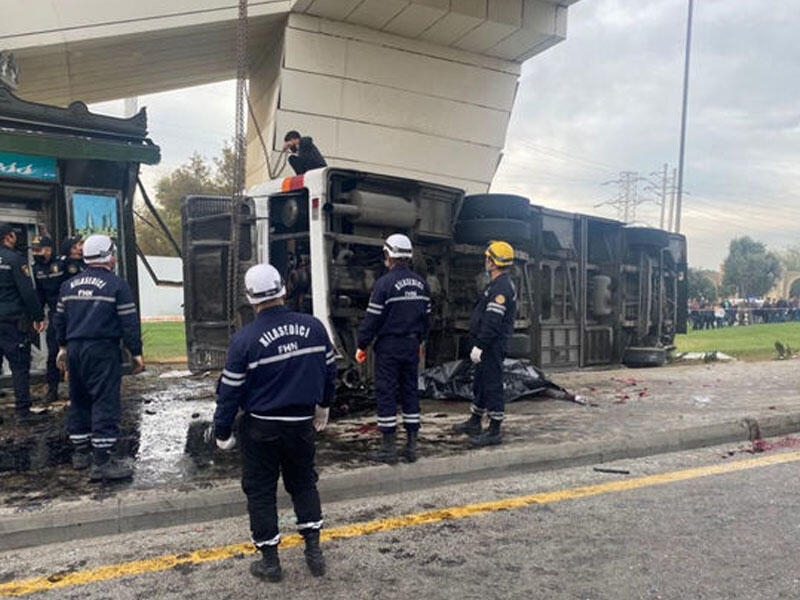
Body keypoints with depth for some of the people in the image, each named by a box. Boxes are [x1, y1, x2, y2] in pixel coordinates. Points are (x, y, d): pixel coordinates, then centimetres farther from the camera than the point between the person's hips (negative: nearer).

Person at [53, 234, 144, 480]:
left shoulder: (68, 285, 11)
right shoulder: (117, 285, -9)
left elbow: (60, 319, 18)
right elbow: (129, 322, -10)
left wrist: (63, 347, 29)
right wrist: (136, 353, -4)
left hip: (74, 349, 7)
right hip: (103, 350, -7)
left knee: (79, 401, 18)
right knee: (106, 403, -5)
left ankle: (80, 452, 27)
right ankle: (102, 462, -6)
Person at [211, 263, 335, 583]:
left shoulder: (244, 339, -16)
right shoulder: (314, 326, -6)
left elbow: (230, 389, -10)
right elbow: (329, 369, 5)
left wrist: (222, 432, 2)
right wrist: (323, 406, 21)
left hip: (260, 427, -3)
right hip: (302, 423, 3)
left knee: (260, 491, 12)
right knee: (303, 483, 20)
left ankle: (269, 561, 20)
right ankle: (314, 550, 20)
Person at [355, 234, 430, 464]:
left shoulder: (385, 282, -13)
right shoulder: (421, 283, 7)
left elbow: (372, 318, -12)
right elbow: (426, 315, 13)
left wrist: (362, 346, -4)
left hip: (389, 346, -6)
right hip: (411, 345, 6)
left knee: (386, 393, 1)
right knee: (410, 391, 12)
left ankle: (388, 448, 4)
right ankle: (411, 445, 16)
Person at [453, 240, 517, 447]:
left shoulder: (502, 287, -19)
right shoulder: (498, 284, 15)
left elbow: (493, 322, -25)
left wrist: (479, 346, -24)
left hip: (492, 345, -11)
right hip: (488, 345, 11)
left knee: (492, 386, -4)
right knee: (480, 383, 19)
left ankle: (494, 432, 4)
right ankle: (474, 422, 33)